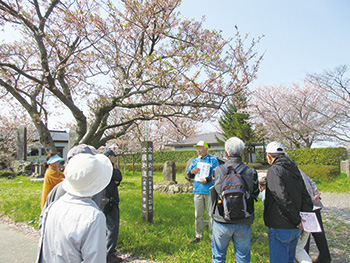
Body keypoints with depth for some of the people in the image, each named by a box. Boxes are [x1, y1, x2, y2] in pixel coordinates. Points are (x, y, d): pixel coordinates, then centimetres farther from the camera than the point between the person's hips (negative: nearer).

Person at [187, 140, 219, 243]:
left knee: (212, 214, 1)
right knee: (198, 214, 9)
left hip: (210, 191, -4)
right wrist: (192, 172, -7)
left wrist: (207, 180, -19)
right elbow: (189, 175, 16)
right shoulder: (195, 161, 14)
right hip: (197, 191, 4)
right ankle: (198, 235, 21)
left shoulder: (213, 160, 1)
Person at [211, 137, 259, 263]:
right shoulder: (251, 172, -13)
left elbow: (215, 193, 0)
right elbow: (255, 194, 2)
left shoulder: (217, 171, -13)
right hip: (244, 223, 1)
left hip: (221, 221, 0)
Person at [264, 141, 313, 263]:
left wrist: (297, 220, -14)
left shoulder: (274, 170, -16)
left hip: (280, 228, -8)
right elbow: (306, 197, 11)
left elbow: (283, 199, -24)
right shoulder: (295, 170, 10)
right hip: (295, 229, 8)